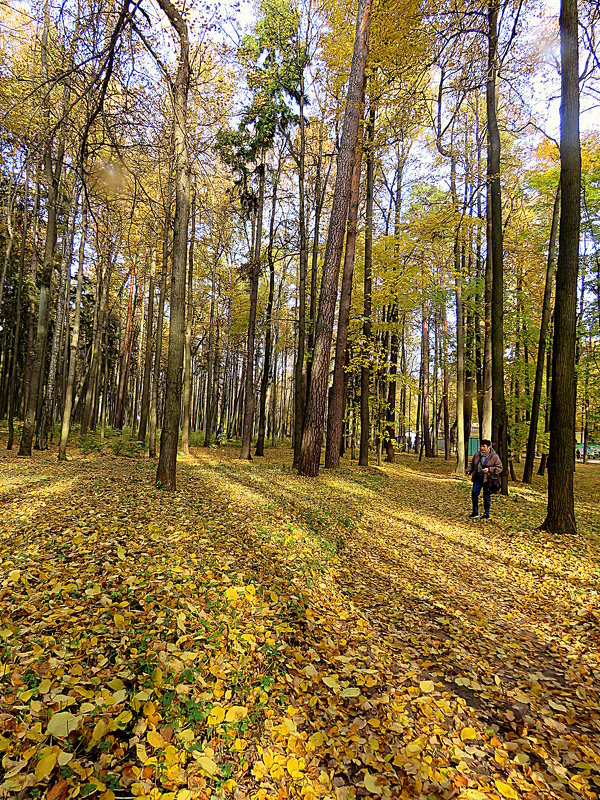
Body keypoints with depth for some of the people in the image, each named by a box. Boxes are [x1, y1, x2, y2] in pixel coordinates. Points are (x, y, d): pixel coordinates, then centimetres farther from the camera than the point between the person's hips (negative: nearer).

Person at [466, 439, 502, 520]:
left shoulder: (494, 456, -7)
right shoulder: (477, 455, 8)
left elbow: (499, 468, -7)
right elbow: (472, 464, 18)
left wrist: (489, 469, -20)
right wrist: (468, 471, 0)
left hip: (487, 479, -4)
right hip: (477, 477, 4)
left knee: (486, 496, 5)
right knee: (474, 493, -1)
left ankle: (486, 514, 20)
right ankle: (475, 512, 12)